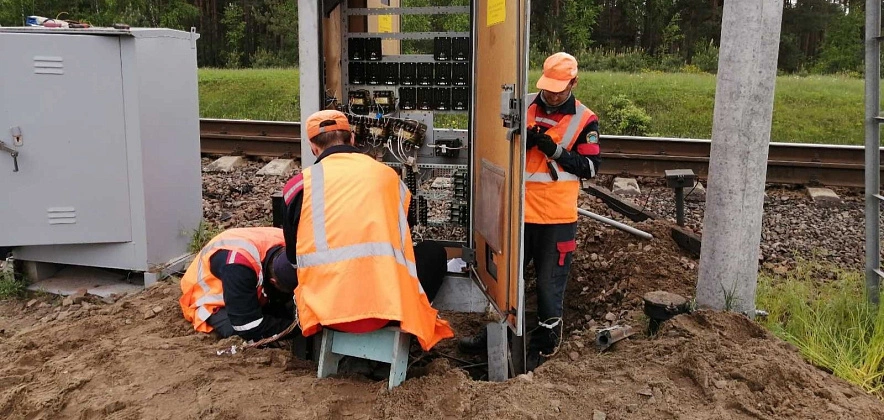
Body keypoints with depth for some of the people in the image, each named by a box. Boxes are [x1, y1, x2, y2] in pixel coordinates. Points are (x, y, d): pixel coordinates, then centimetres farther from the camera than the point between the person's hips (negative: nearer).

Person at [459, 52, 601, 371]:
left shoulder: (585, 120, -5)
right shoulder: (524, 105, 4)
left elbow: (591, 167, -7)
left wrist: (556, 151, -19)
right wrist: (522, 143, -13)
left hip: (557, 215, -4)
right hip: (519, 209, 4)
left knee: (550, 282, 6)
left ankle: (544, 343, 24)